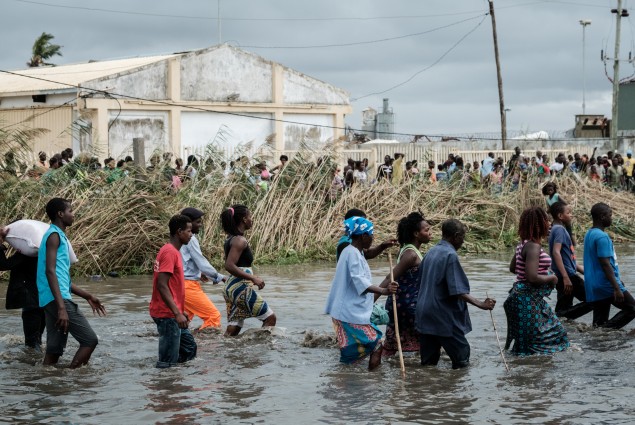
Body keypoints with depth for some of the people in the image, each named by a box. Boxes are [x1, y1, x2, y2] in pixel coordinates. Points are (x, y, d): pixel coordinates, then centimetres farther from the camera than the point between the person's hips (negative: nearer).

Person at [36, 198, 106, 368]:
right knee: (90, 339, -9)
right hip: (57, 299, -10)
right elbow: (50, 271, -19)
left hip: (52, 301, 10)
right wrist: (61, 307, -26)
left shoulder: (58, 236, 22)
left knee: (54, 349, 7)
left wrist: (87, 296, 28)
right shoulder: (54, 235, -8)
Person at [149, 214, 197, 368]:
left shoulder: (173, 251, 15)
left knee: (189, 348, 17)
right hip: (167, 315, -10)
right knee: (168, 363, -6)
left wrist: (180, 311, 23)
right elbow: (162, 286, -23)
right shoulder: (170, 252, -16)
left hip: (173, 314, 10)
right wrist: (177, 313, -25)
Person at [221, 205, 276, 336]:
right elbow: (229, 266, -23)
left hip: (231, 287, 10)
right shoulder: (240, 240, -14)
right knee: (270, 317, -1)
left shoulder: (231, 239, 14)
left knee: (233, 328, 9)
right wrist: (253, 278, -21)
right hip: (241, 287, -10)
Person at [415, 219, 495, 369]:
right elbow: (458, 291, -20)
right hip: (444, 316, -8)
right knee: (462, 358, 0)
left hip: (424, 315, 8)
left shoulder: (431, 252, 12)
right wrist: (480, 304, -21)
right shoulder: (450, 255, -14)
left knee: (428, 362, 8)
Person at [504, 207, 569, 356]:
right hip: (528, 300, -10)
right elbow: (532, 278, -27)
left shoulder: (523, 244, 8)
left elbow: (512, 268, 21)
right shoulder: (533, 247, -21)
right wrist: (551, 278, -11)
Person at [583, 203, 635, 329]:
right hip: (606, 284, -9)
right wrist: (617, 288, -21)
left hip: (594, 286, 9)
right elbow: (605, 265, -21)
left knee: (599, 321, 8)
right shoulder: (602, 237, -17)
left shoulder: (590, 234, 13)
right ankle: (606, 328, -11)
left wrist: (617, 279, 27)